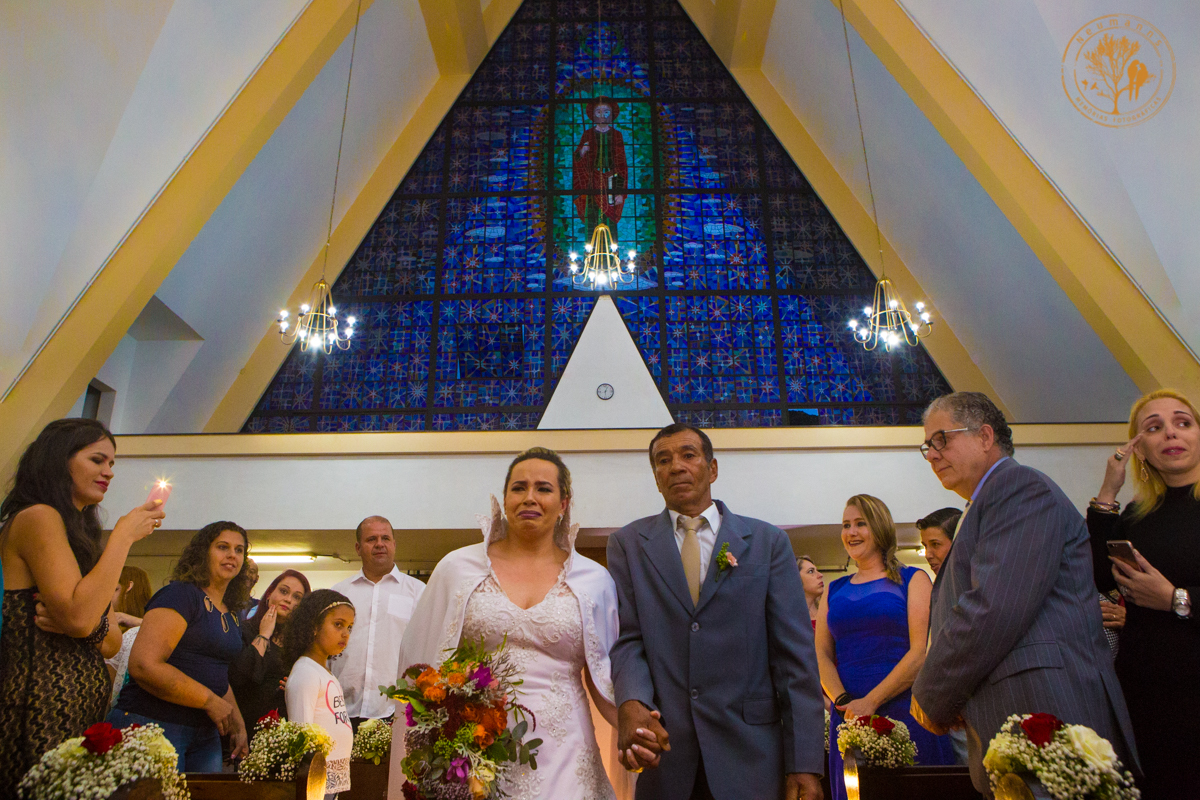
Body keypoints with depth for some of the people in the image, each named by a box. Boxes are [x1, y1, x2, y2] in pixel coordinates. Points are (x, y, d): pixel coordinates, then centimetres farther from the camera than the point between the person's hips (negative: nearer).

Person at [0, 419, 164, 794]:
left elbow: (112, 644, 14)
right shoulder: (37, 517, -8)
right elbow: (78, 616, -20)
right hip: (44, 710, -9)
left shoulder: (80, 533, 20)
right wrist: (124, 535, -12)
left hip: (84, 704, 9)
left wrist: (93, 625, -9)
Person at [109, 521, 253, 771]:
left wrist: (239, 725, 14)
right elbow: (144, 665, -22)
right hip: (153, 725, -8)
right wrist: (211, 701, -17)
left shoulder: (232, 616, 15)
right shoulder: (179, 595, -11)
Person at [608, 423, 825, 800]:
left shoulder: (768, 541, 2)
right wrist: (631, 704, -22)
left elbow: (795, 653, -2)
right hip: (663, 746, 1)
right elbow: (627, 638, -2)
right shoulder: (627, 544, 4)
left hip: (750, 755, 0)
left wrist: (805, 763, -7)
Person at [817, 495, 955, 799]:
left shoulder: (913, 580, 3)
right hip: (849, 717, 3)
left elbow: (922, 652, -7)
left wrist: (870, 701, -15)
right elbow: (821, 656, 8)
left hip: (904, 712, -3)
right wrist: (844, 702, -11)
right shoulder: (835, 590, 14)